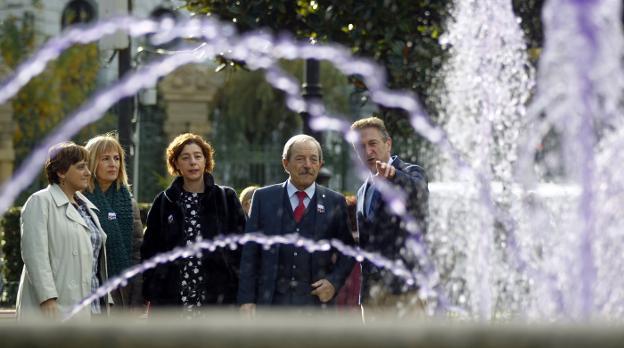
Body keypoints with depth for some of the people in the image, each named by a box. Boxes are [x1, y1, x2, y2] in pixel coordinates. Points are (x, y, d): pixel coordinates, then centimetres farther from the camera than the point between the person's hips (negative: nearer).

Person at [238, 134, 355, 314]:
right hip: (271, 301, 0)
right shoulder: (263, 198, 7)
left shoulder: (334, 202, 7)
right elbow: (250, 252, 5)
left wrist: (335, 281, -4)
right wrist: (247, 300, -1)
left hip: (316, 300, 0)